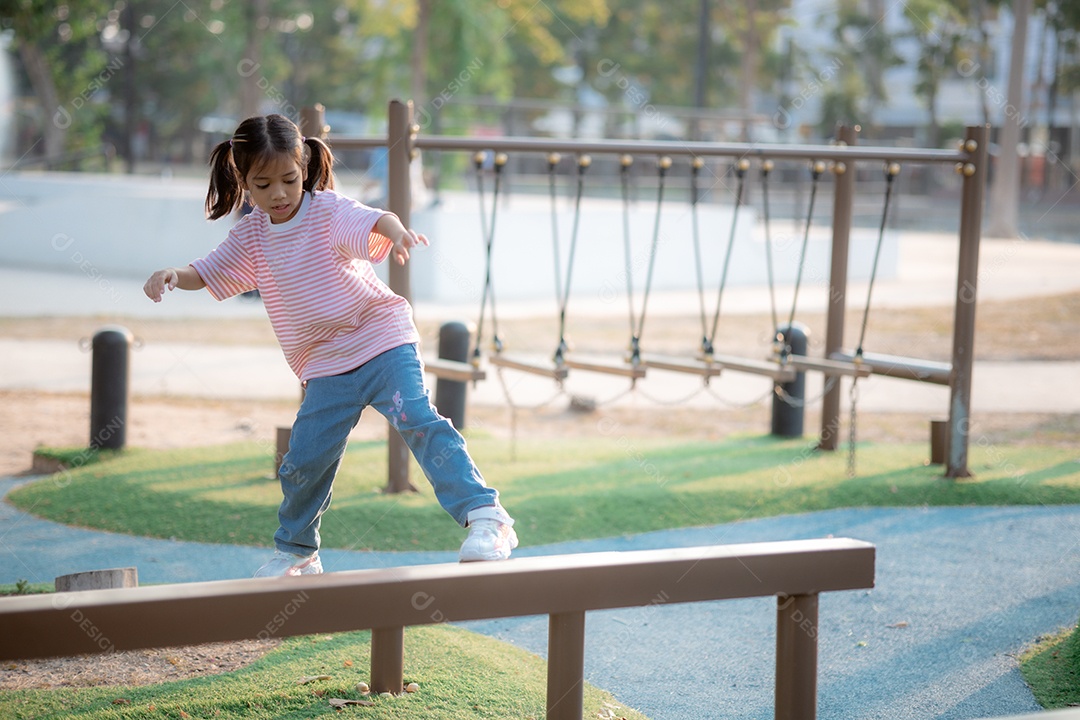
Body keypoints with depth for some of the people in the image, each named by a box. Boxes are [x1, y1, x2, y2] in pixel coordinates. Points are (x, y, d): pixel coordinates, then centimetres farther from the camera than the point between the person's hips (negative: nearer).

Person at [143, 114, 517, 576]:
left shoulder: (328, 211, -11)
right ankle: (295, 550, 27)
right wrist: (171, 275, -10)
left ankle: (484, 514, -27)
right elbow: (204, 273, 13)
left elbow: (372, 221, -30)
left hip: (383, 343, -5)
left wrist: (395, 230, -55)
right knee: (303, 459, 3)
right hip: (326, 368, 5)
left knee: (418, 420, -24)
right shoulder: (250, 236, 6)